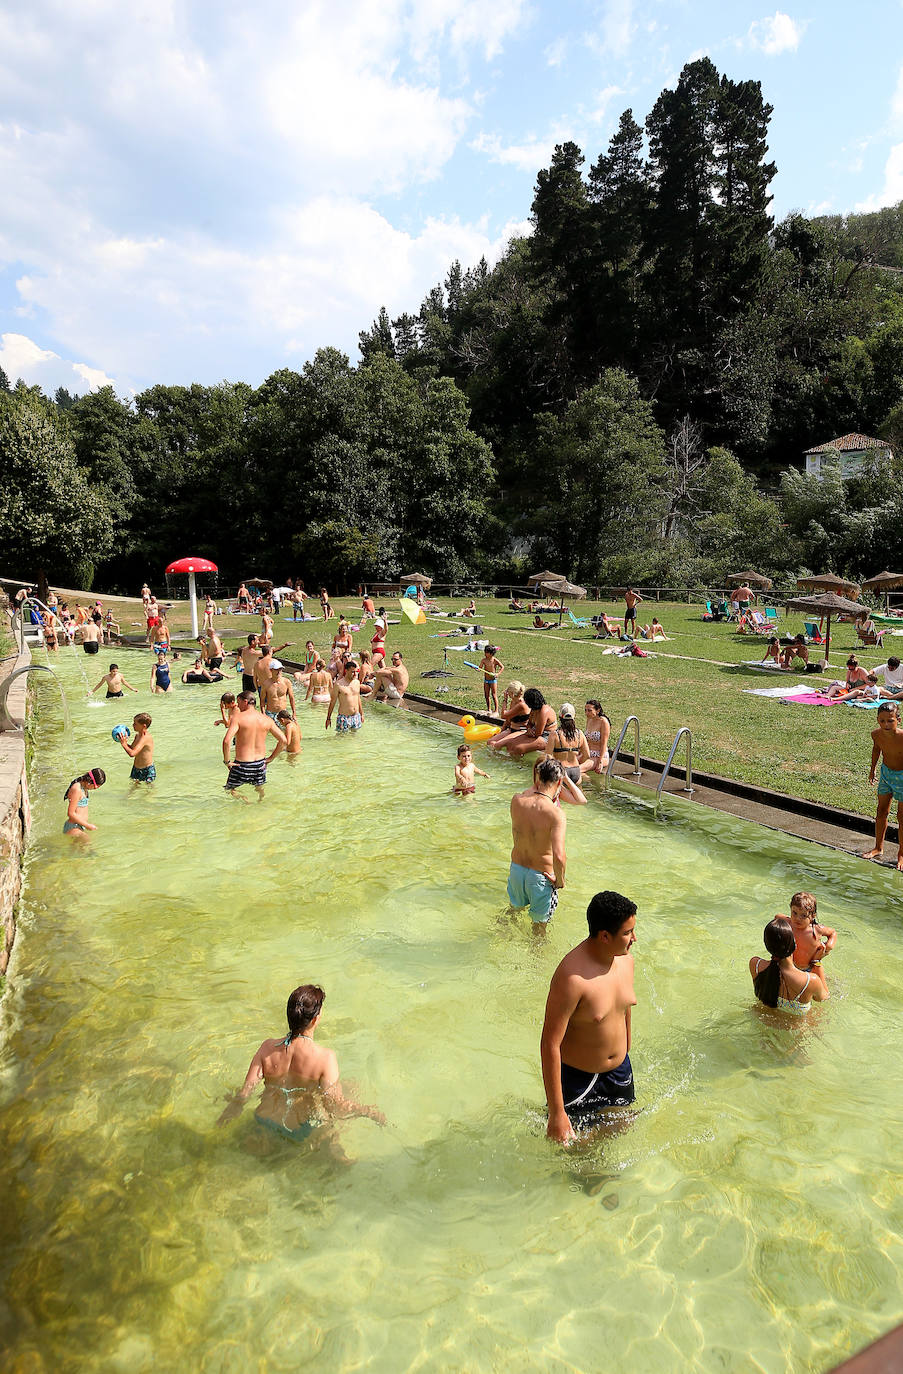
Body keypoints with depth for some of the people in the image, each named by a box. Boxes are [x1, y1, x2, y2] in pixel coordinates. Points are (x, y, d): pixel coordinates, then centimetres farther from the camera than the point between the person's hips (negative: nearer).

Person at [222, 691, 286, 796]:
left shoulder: (238, 717, -12)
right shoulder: (267, 720, 1)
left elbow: (226, 741, -24)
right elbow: (283, 740, 2)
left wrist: (227, 761, -11)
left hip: (242, 765, -4)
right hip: (260, 764, 4)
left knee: (229, 789, 15)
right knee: (259, 790, 27)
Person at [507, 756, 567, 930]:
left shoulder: (516, 800, -13)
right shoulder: (556, 813, -27)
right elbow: (559, 857, -34)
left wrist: (537, 783, 11)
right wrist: (560, 881, -18)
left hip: (516, 868, 5)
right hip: (541, 875, -5)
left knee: (515, 909, 34)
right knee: (539, 925, 20)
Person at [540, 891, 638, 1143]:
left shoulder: (626, 960, -8)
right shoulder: (571, 978, -33)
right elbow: (550, 1045, -28)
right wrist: (556, 1114, -26)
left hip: (619, 1070, 7)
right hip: (576, 1075, -7)